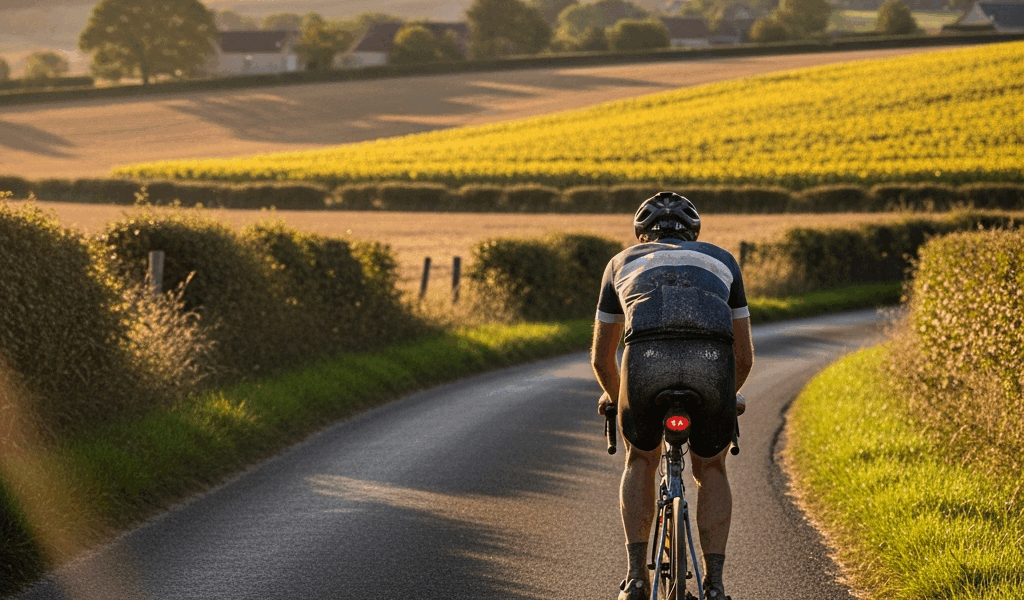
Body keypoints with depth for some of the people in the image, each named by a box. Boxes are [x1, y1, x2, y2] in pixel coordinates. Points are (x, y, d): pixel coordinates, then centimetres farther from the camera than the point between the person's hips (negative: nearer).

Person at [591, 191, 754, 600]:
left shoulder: (624, 261, 36)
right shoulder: (721, 260, 36)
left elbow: (601, 358, 42)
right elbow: (745, 356, 39)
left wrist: (614, 396, 63)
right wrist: (726, 394, 60)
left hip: (647, 359, 0)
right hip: (712, 361, 0)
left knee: (641, 462, 28)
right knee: (711, 470, 26)